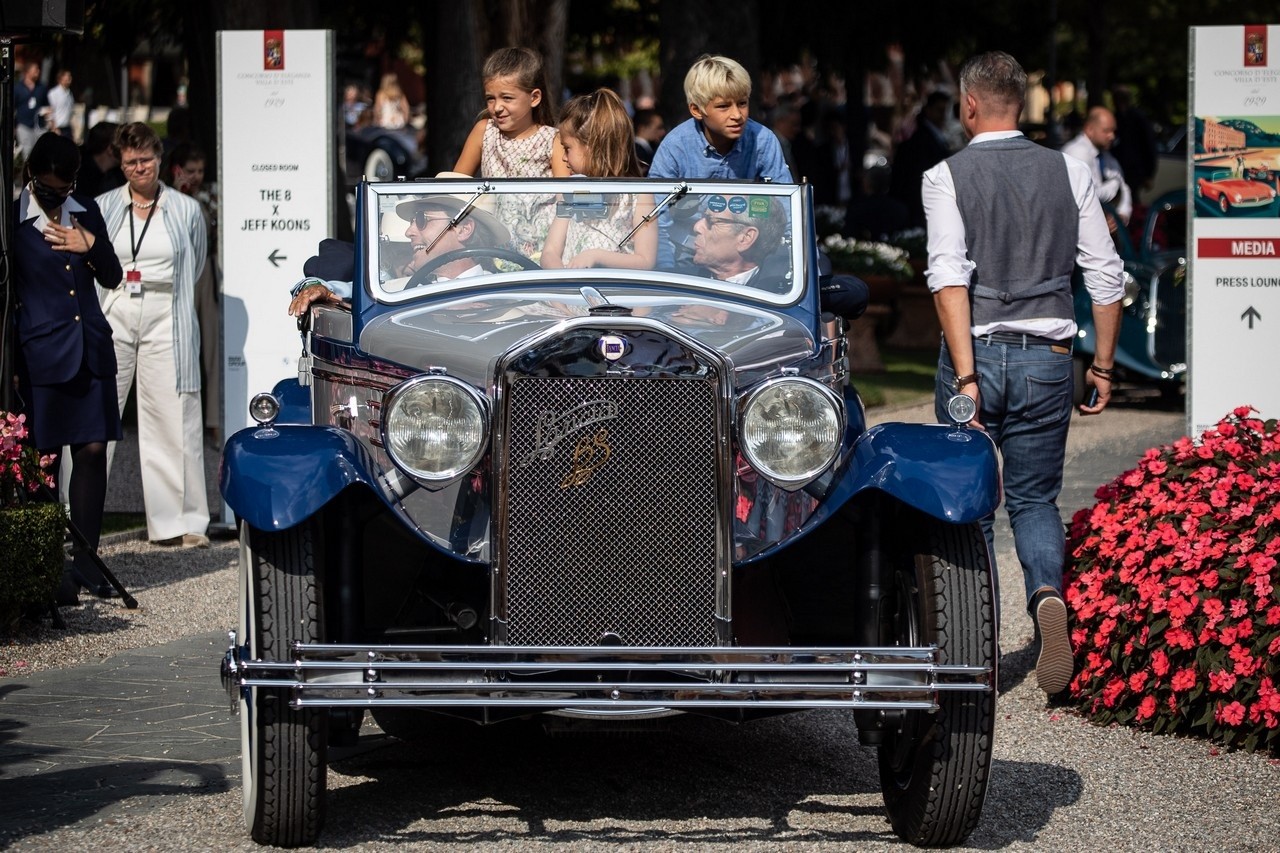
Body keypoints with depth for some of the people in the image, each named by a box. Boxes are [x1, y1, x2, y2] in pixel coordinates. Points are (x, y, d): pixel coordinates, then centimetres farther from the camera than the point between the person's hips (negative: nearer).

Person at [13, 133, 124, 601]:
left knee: (93, 451, 1)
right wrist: (10, 365, -5)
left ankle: (85, 560, 9)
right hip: (41, 353, -4)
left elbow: (112, 277, 15)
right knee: (43, 458, -3)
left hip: (91, 349, 4)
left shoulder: (86, 212, 12)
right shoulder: (14, 220, -2)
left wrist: (89, 246, -5)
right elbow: (5, 294, -1)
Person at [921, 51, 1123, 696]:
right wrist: (1103, 365, 12)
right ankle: (1048, 590, -16)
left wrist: (966, 375, -19)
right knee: (1034, 498, 14)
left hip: (976, 352, -2)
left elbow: (950, 278, -15)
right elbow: (1106, 276, 3)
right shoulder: (1069, 173, 4)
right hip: (1047, 358, 2)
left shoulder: (947, 177, -4)